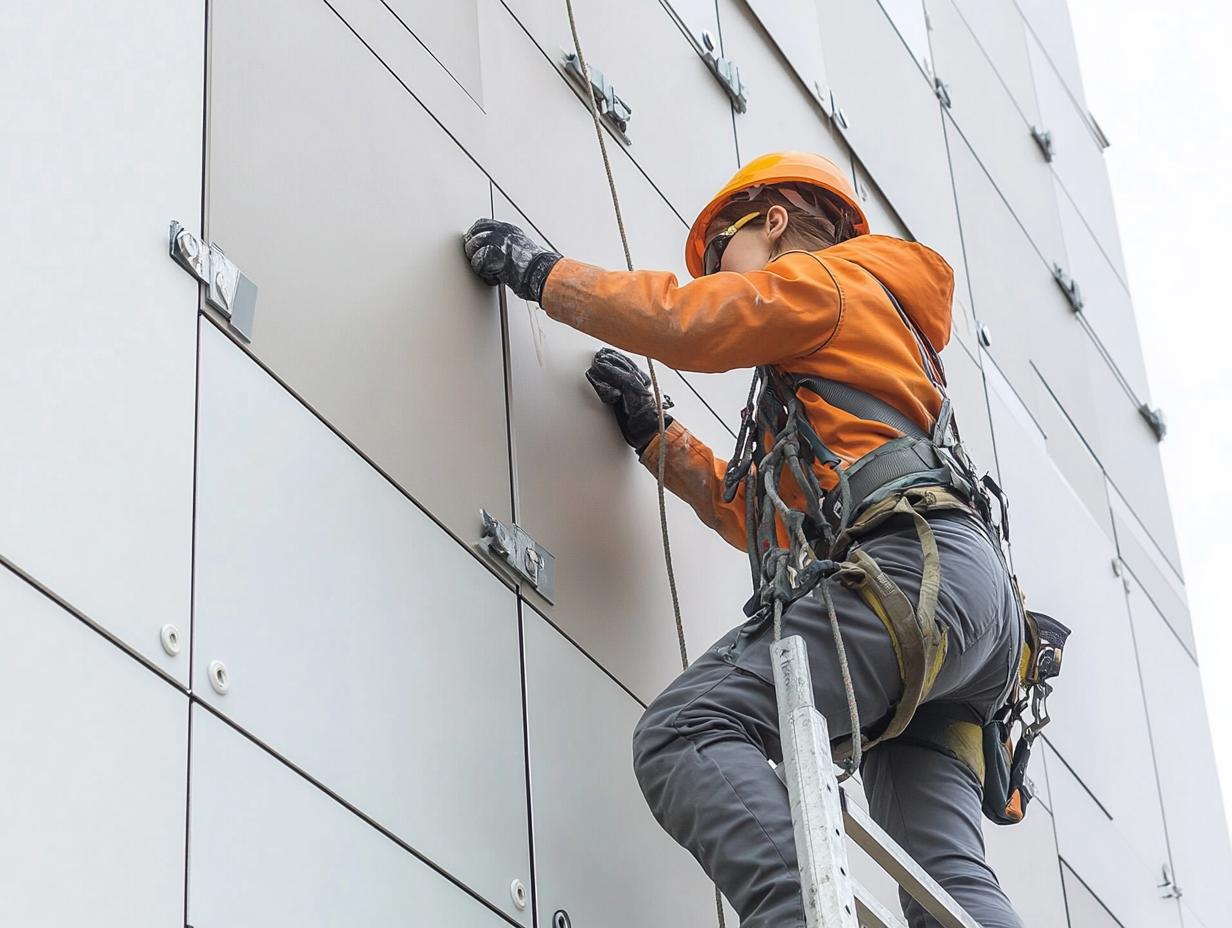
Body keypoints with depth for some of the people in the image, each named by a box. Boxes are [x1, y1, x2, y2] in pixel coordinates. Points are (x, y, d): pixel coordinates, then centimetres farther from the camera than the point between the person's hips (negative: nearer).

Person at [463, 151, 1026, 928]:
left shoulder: (827, 278, 13)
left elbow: (685, 319, -3)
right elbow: (768, 518, 36)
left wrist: (541, 270, 8)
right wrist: (654, 436, 36)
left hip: (910, 566, -9)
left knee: (685, 733, -22)